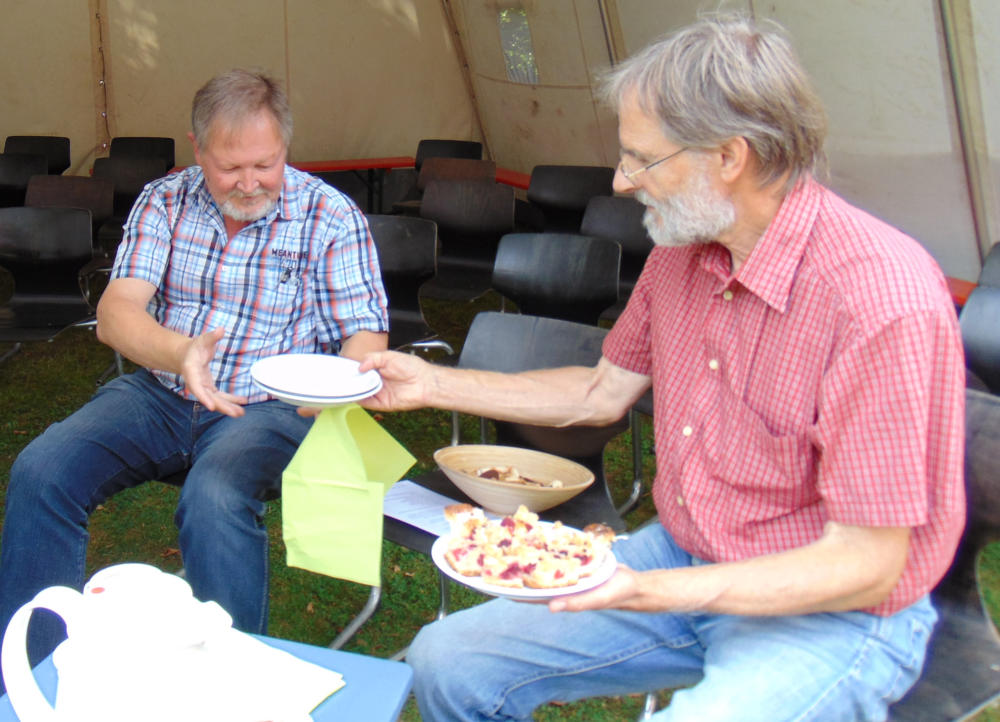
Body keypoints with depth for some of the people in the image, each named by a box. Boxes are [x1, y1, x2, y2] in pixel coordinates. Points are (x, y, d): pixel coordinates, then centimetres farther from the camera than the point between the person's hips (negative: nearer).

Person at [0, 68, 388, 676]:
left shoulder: (332, 217, -3)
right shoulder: (164, 202, 4)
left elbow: (367, 334, -4)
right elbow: (116, 314, -8)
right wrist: (180, 353, -31)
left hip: (270, 408, -3)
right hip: (160, 395, 4)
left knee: (214, 501, -35)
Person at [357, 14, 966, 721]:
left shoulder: (884, 298, -27)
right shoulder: (682, 250, -2)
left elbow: (865, 565, -24)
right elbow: (605, 390, 14)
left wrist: (652, 591, -34)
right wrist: (433, 384, 11)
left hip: (828, 613, -6)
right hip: (682, 561, 7)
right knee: (447, 661, -2)